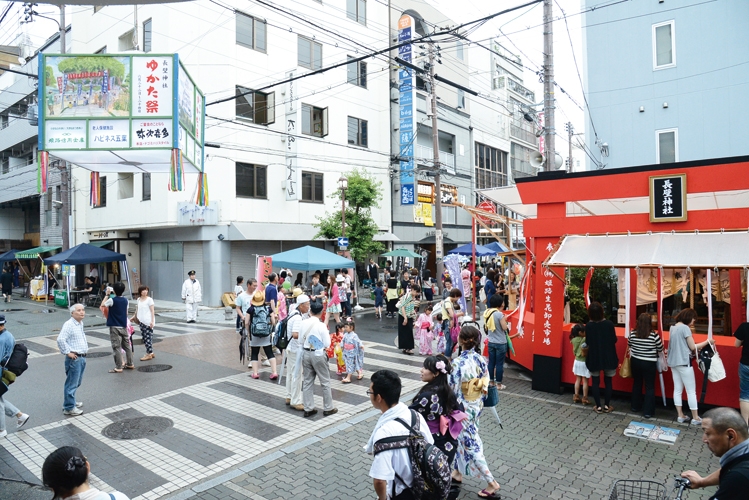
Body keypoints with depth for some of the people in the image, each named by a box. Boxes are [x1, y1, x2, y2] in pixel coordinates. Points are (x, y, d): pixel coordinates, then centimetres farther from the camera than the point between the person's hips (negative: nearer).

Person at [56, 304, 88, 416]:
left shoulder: (81, 323, 12)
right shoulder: (69, 324, -16)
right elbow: (60, 339, -26)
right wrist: (67, 352, -19)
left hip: (82, 357, 9)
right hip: (74, 358, -9)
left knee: (77, 383, 21)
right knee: (72, 384, -1)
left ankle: (71, 401, 37)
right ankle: (69, 408, 8)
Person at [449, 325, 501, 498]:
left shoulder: (458, 363, -26)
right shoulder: (481, 359, -5)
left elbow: (453, 391, -20)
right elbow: (486, 384, 5)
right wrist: (479, 401, 18)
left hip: (464, 409, -8)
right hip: (477, 406, 8)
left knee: (471, 445, 7)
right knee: (461, 439, 24)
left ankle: (492, 483, 14)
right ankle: (458, 473, 39)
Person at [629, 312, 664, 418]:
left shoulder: (632, 334, -9)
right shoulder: (654, 335, -18)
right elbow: (660, 349, -5)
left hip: (635, 361, 3)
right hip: (649, 364, -3)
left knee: (637, 383, 18)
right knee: (650, 387, 6)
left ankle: (635, 406, 30)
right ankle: (648, 411, 8)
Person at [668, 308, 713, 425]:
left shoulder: (672, 328, 12)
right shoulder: (685, 328, -13)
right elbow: (693, 347, -9)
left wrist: (698, 347, 16)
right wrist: (707, 342, 2)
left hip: (673, 362, 8)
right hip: (683, 362, -8)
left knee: (677, 390, 9)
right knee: (691, 391, 2)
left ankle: (680, 416, 14)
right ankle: (695, 418, 8)